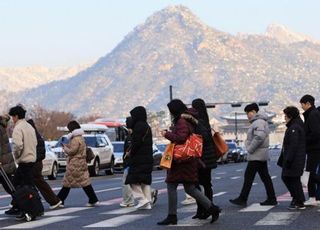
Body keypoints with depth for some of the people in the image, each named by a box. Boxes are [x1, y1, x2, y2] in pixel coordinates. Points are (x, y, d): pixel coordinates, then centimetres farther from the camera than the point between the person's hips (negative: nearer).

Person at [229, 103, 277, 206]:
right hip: (262, 155, 10)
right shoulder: (261, 121, 17)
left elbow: (259, 137, -28)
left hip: (256, 156, -10)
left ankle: (242, 199, -2)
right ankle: (271, 199, 11)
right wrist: (250, 148, 11)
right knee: (265, 177, 10)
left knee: (248, 176, -5)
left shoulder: (258, 122, -16)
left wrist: (250, 149, -19)